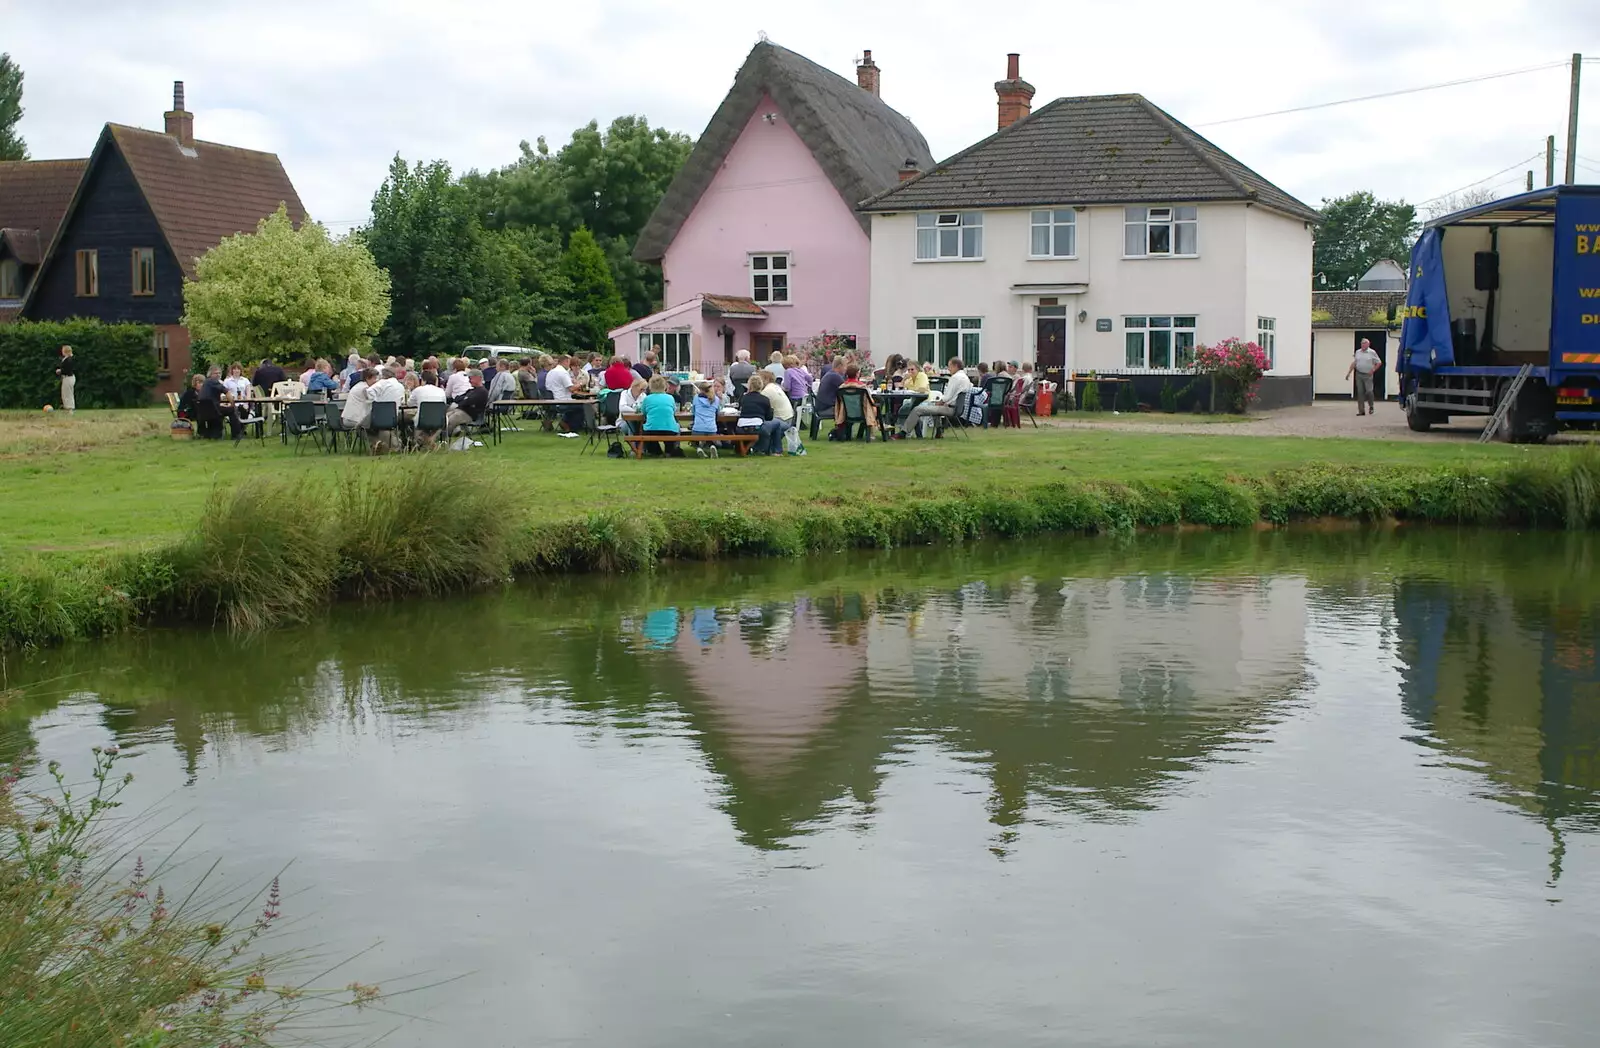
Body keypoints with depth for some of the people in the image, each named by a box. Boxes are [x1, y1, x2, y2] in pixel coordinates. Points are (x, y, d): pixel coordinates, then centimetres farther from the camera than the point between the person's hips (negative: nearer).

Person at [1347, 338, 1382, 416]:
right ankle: (1361, 410, 5)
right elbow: (1353, 363, 14)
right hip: (1359, 374, 4)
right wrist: (1349, 373, 10)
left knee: (1368, 391, -8)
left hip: (1368, 375, -4)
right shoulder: (1357, 352, 9)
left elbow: (1379, 363, 1)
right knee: (1360, 393, 2)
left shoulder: (1372, 352, -2)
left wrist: (1373, 370, -8)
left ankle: (1371, 406, 17)